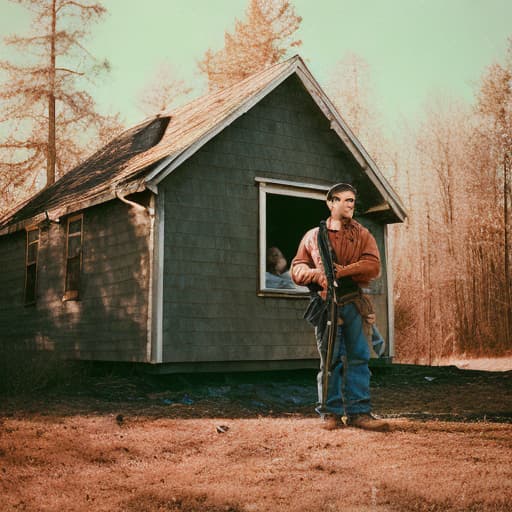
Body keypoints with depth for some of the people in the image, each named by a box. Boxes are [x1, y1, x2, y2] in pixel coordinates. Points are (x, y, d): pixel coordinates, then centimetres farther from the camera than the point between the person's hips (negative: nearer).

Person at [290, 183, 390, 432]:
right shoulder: (313, 236, 12)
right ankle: (330, 412, 10)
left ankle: (358, 411, 5)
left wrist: (341, 271, -14)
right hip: (326, 305, -1)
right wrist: (317, 275, -13)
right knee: (330, 359, 2)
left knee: (358, 357, 0)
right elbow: (297, 269, 9)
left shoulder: (362, 235, 12)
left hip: (353, 304, 1)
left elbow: (373, 266, -3)